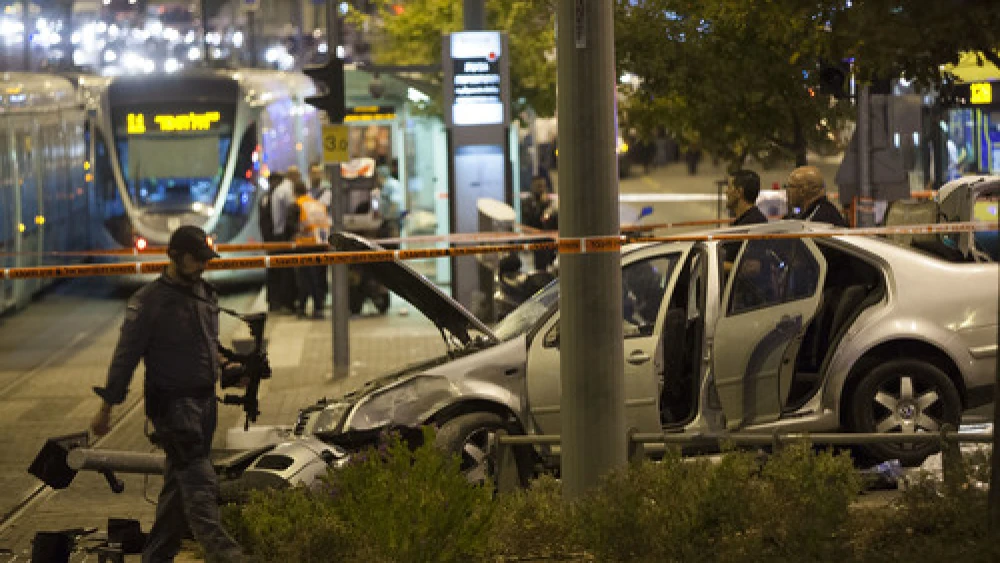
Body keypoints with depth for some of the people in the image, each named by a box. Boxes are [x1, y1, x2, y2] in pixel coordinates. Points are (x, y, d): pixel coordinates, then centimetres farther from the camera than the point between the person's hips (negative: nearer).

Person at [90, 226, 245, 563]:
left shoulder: (206, 295, 13)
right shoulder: (149, 301, -9)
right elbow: (126, 356, -8)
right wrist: (106, 407, -7)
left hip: (205, 398, 7)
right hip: (171, 401, -7)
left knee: (180, 480, 9)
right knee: (197, 478, -16)